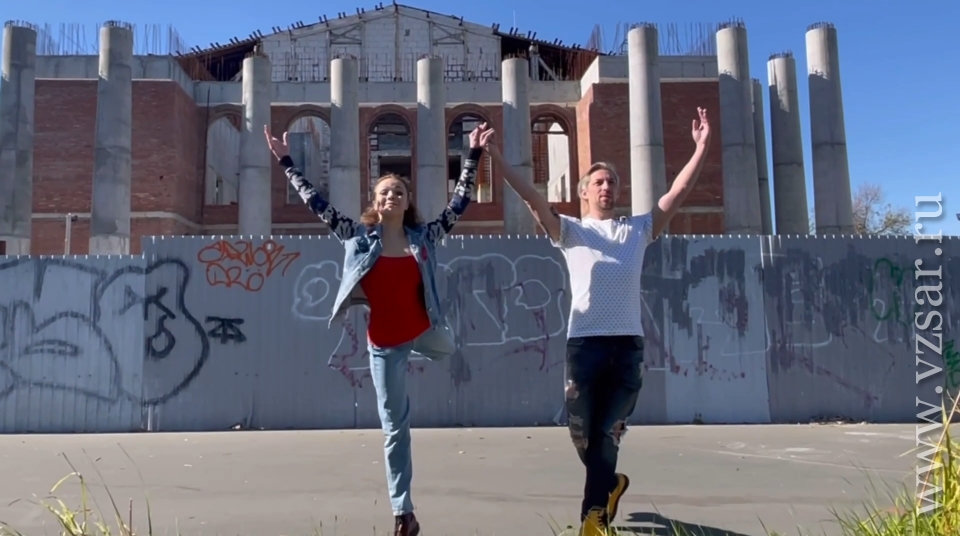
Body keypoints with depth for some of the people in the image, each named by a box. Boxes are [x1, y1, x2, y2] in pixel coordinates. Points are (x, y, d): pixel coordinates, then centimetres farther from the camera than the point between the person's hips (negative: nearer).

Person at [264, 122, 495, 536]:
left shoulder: (424, 237, -4)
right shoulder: (359, 237, -6)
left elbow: (459, 203, -1)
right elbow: (316, 203, -3)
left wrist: (474, 155, -3)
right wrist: (285, 162, -4)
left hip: (423, 332, 1)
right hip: (383, 343, -1)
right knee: (395, 427, 7)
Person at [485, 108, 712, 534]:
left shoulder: (638, 229, 14)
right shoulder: (570, 231, 8)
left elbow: (678, 192, 10)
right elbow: (532, 198, -2)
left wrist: (701, 148, 5)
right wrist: (495, 157, -10)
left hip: (628, 343, 1)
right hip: (584, 342, -1)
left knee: (607, 434, 4)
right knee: (582, 432, 6)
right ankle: (610, 484, 34)